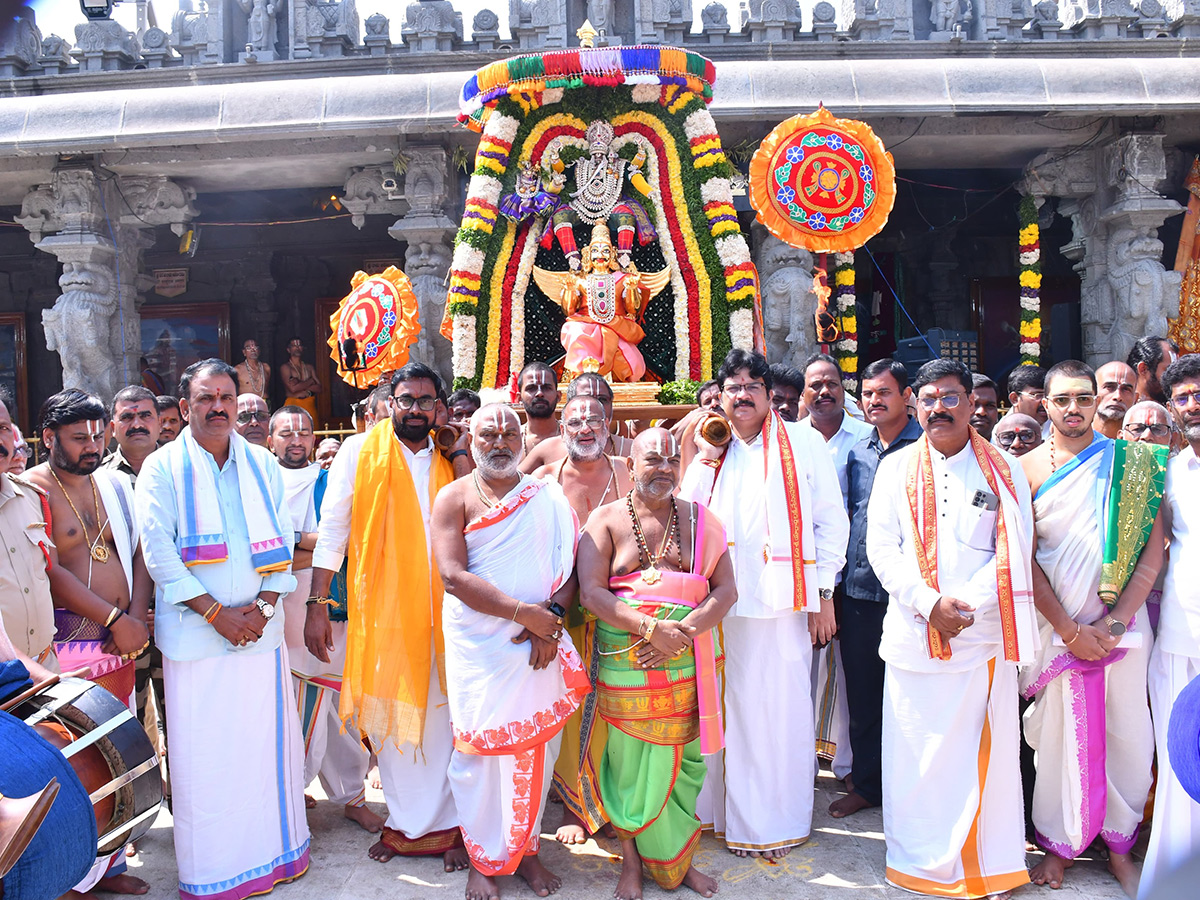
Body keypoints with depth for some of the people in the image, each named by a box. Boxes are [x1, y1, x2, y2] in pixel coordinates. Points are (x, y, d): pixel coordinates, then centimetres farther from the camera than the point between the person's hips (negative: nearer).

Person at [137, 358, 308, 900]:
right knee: (203, 752, 3)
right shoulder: (162, 468, -1)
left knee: (266, 739, 9)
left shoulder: (262, 465, 8)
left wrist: (261, 608, -7)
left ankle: (275, 849, 26)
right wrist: (216, 612, -12)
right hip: (194, 633, -3)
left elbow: (281, 541, 6)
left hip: (260, 628, 3)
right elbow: (158, 554, -8)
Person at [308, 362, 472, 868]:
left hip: (439, 612, 2)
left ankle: (445, 825, 20)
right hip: (381, 613, -2)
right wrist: (317, 605, -5)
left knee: (440, 718, 6)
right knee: (389, 719, 8)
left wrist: (460, 454, -4)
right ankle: (404, 823, 25)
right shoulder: (361, 451, 3)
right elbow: (332, 528, 0)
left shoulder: (448, 461, 11)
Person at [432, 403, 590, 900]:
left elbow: (569, 566, 7)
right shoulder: (454, 498, 0)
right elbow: (453, 576, -12)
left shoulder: (548, 496, 9)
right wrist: (524, 611, -16)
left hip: (541, 644, 3)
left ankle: (525, 848, 28)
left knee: (537, 747, 9)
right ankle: (483, 859, 22)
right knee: (479, 746, 3)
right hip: (479, 646, -2)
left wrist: (551, 617, -11)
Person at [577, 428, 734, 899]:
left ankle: (679, 861, 28)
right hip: (625, 663, -2)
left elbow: (726, 589, 1)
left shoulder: (699, 519, 7)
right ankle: (631, 860, 25)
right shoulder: (606, 520, 1)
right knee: (631, 760, 6)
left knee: (682, 762, 9)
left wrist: (683, 631, -14)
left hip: (688, 663, 2)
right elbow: (591, 592, -9)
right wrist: (651, 628, -18)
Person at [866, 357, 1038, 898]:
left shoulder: (1004, 471, 6)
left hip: (983, 637, 0)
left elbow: (1014, 553, -1)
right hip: (912, 635, 1)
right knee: (915, 752, 5)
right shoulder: (896, 468, 8)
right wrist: (930, 604, -11)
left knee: (982, 751, 4)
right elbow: (881, 548, 1)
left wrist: (965, 604, -13)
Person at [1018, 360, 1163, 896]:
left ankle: (1119, 844, 26)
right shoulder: (1027, 469, -1)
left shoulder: (1130, 462, 2)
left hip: (1123, 623, 1)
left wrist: (1114, 622, -8)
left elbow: (1153, 550, 0)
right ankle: (1061, 844, 23)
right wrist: (1070, 630, -7)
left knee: (1126, 736, 7)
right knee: (1062, 734, 6)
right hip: (1057, 625, -1)